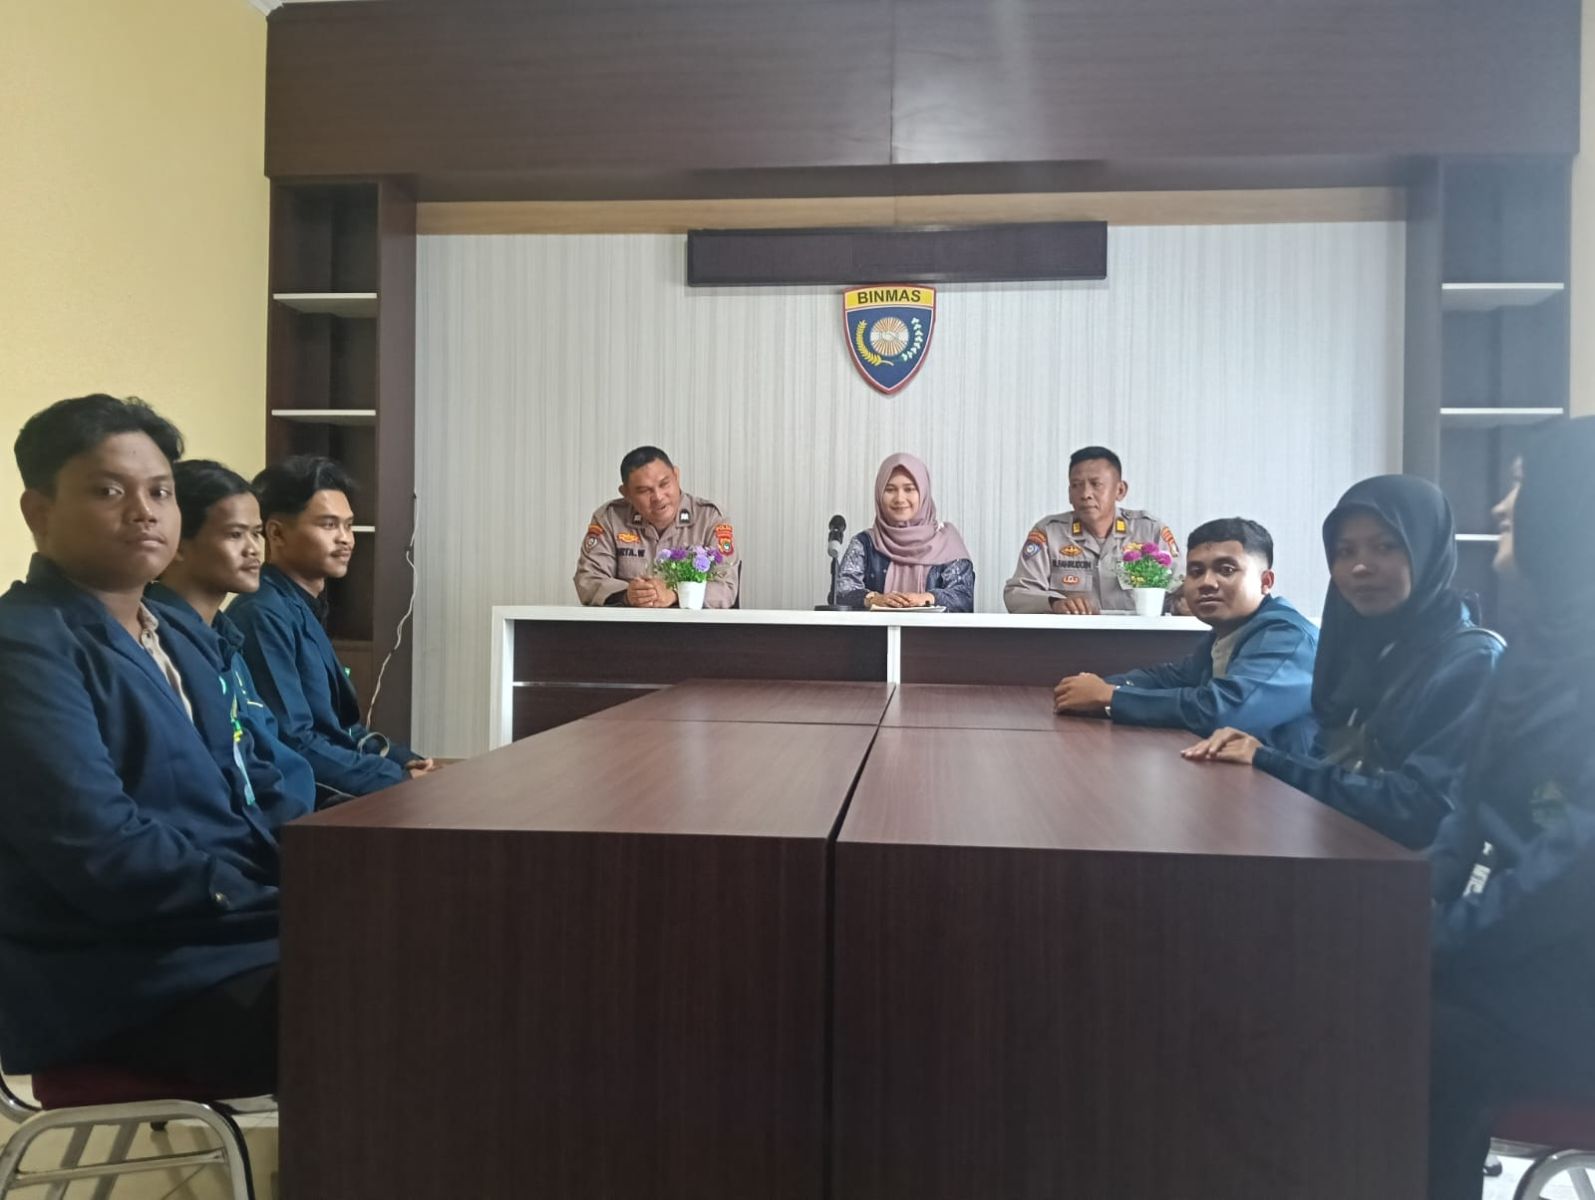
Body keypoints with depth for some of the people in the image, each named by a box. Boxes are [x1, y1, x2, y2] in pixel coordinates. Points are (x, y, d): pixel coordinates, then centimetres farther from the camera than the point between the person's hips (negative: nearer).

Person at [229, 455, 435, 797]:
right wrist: (399, 779, -15)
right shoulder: (264, 615, -16)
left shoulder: (305, 610, 12)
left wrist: (404, 759, 3)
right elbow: (293, 745, -20)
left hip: (334, 788, 8)